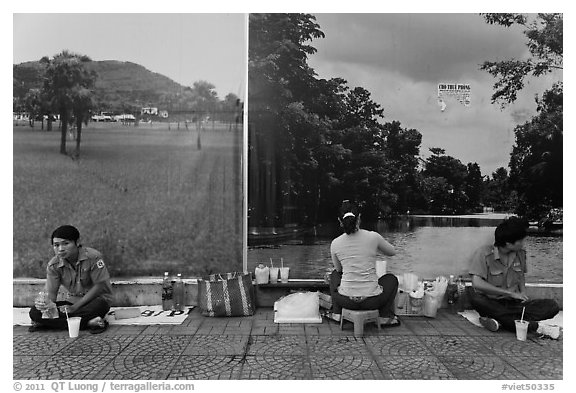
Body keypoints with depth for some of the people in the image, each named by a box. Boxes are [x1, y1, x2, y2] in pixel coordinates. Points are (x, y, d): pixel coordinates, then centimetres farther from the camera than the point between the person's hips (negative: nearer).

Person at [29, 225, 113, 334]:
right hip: (72, 300, 4)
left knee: (99, 306, -40)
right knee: (35, 312, -17)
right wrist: (46, 302, -33)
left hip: (95, 299, -4)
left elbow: (99, 286, -17)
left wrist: (75, 307, -21)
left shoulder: (93, 257, -19)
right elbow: (51, 293, -7)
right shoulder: (53, 265, -5)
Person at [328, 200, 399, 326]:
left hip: (346, 300, 1)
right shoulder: (373, 237, -10)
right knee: (391, 279, 31)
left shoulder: (335, 244, -6)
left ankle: (337, 314, 34)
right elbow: (392, 252, 11)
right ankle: (386, 317, 25)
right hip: (372, 300, -1)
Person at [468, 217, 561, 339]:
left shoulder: (520, 253, 6)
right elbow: (477, 283, -22)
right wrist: (510, 293, -19)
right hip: (492, 304, -4)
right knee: (476, 297, -38)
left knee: (552, 306, -17)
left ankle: (499, 320, -30)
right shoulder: (483, 253, -11)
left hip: (514, 304, 4)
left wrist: (523, 294, 0)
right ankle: (535, 326, -35)